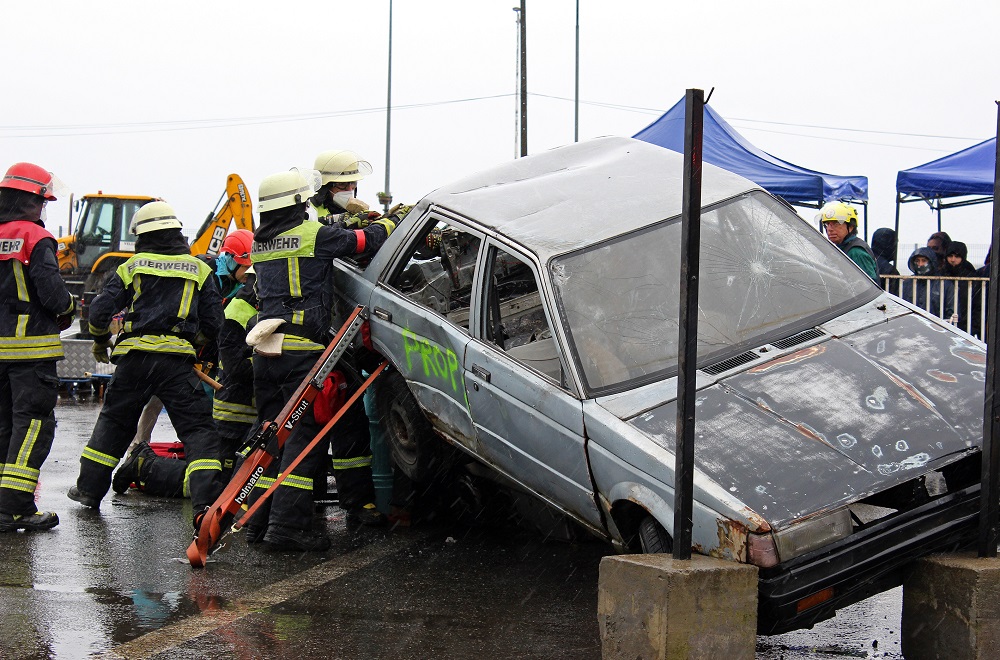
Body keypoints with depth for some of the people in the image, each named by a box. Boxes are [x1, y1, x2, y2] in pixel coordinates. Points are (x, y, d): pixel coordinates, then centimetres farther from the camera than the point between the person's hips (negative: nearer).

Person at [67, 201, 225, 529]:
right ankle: (206, 501, -18)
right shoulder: (199, 269, 9)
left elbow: (101, 309, 4)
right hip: (177, 359, -2)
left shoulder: (133, 266, 8)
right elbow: (212, 322, 5)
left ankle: (89, 488, 28)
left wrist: (100, 341, 22)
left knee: (113, 421, 20)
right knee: (197, 428, -3)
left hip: (134, 356, 2)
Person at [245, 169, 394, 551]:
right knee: (305, 433, -5)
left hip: (264, 348, 7)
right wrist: (392, 222, 20)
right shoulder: (314, 234, -5)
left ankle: (258, 521, 14)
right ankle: (287, 524, -12)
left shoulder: (259, 244, 16)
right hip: (301, 348, -7)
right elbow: (365, 240, 2)